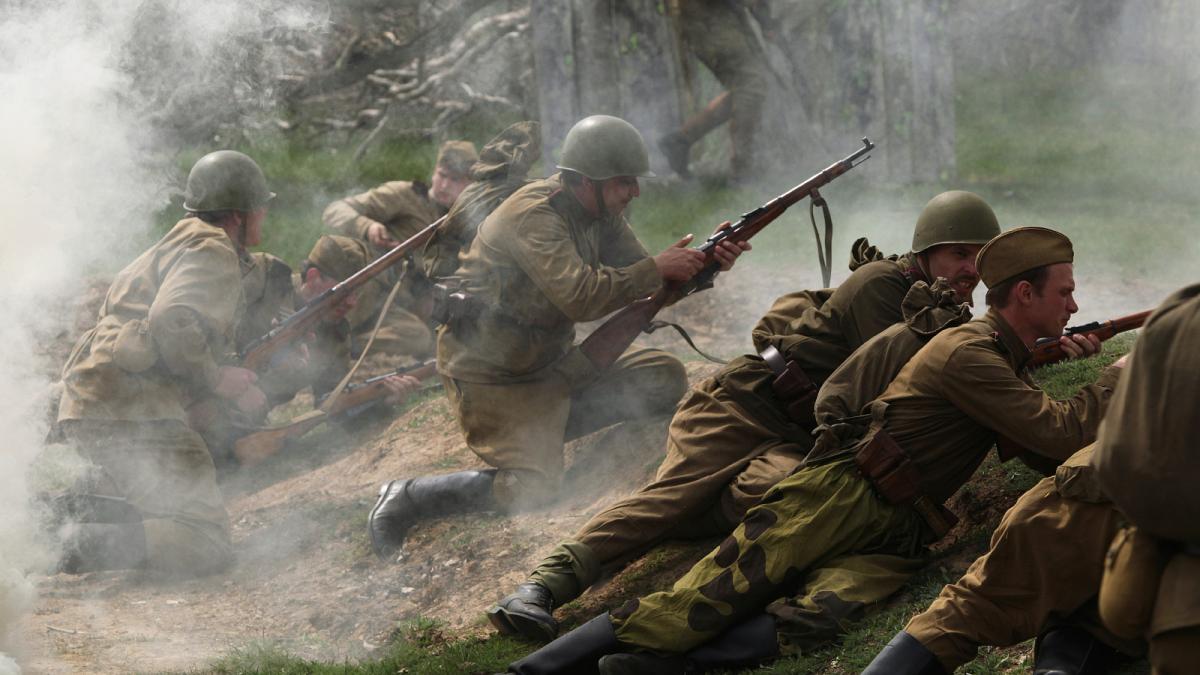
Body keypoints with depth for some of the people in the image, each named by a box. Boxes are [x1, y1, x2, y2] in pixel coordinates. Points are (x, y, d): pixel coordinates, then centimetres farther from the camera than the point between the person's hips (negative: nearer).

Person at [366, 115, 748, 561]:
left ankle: (542, 429, 3)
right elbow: (579, 296, -36)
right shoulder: (535, 215, -25)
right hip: (493, 373, -9)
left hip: (553, 358, 9)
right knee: (532, 488, -22)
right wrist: (657, 269, -30)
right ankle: (406, 498, -5)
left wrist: (704, 264, -14)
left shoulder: (601, 215, 3)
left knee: (665, 379, 0)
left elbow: (645, 284, 3)